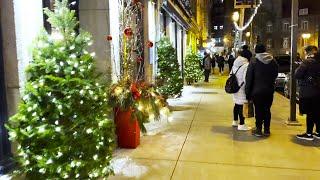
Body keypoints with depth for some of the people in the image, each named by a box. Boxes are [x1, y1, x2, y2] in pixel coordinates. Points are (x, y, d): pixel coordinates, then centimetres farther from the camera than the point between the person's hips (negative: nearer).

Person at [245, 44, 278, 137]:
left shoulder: (253, 62, -10)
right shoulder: (273, 62, 3)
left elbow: (249, 79, -9)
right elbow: (275, 75, 10)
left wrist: (248, 92, -2)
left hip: (257, 91, -4)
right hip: (269, 91, 4)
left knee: (258, 110, 4)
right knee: (267, 110, 11)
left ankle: (259, 130, 10)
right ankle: (267, 130, 18)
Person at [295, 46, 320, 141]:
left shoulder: (308, 61, -15)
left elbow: (297, 75, -18)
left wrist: (299, 68, 0)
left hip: (308, 92, -7)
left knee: (310, 113, -1)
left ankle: (309, 134, 6)